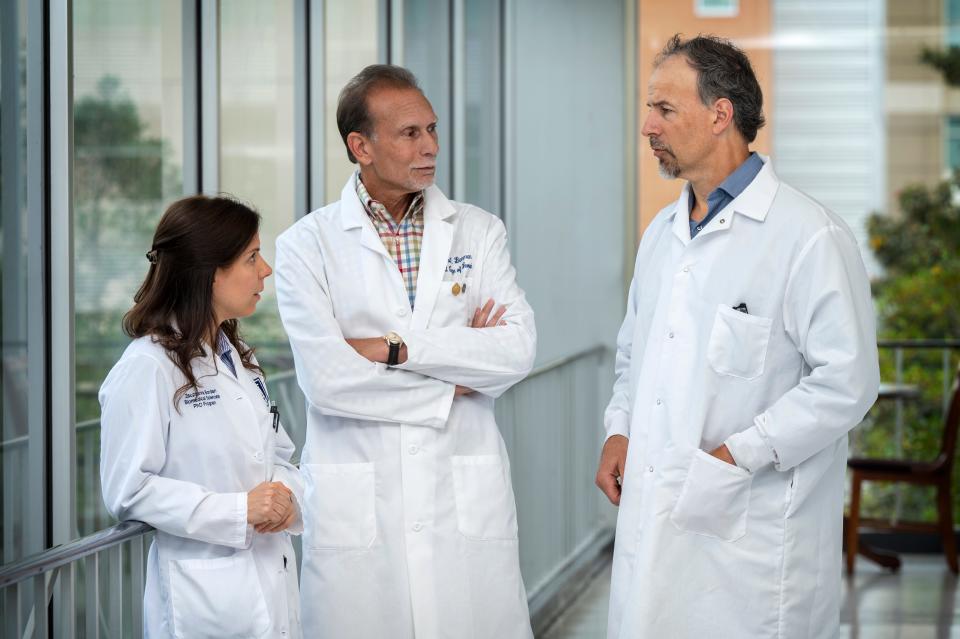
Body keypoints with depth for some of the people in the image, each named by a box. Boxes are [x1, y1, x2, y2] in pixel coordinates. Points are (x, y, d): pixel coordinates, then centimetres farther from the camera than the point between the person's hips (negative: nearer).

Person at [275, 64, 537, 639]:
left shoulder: (479, 232, 10)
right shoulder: (306, 245, 2)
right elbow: (327, 378, -10)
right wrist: (452, 384, -4)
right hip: (356, 505, -1)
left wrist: (394, 348, -10)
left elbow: (519, 350, -4)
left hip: (467, 502, 2)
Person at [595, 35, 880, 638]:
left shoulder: (809, 236, -11)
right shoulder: (662, 232, 16)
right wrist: (619, 431, 8)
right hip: (653, 519, 7)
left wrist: (737, 456, -18)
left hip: (752, 533, -7)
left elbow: (847, 383, -16)